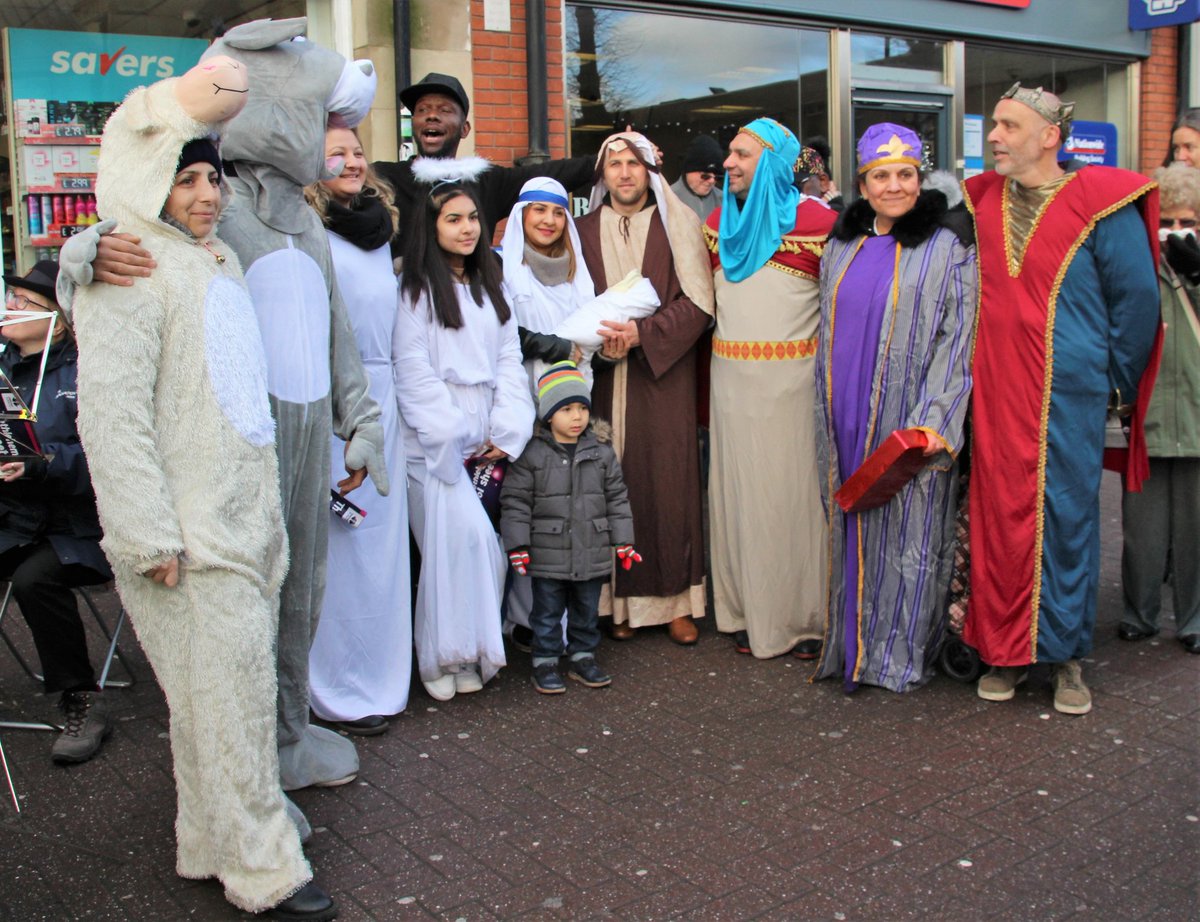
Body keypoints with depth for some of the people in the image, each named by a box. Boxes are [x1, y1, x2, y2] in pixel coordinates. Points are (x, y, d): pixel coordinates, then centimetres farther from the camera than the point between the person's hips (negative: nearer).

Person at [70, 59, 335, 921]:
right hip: (189, 534, -8)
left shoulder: (215, 259, 18)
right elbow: (113, 415, -17)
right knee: (226, 694, -3)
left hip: (247, 517, 9)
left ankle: (213, 846, 28)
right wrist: (152, 537, -19)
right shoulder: (127, 270, -10)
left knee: (240, 685, 14)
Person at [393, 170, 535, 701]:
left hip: (489, 438, 5)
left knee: (481, 543, -3)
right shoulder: (416, 290, 1)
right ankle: (442, 656, -4)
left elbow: (509, 360, 12)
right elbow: (413, 370, -5)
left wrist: (505, 431, -1)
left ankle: (472, 653, 8)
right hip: (435, 440, -4)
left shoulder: (490, 285, 18)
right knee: (459, 536, -15)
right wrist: (453, 436, -10)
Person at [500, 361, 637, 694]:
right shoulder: (532, 454, -8)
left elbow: (617, 498, 7)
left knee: (587, 609, 16)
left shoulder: (602, 452, 2)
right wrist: (518, 545, -9)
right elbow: (515, 501, -6)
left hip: (592, 553, 3)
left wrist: (623, 541, 5)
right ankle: (545, 661, 21)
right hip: (548, 555, -3)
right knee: (548, 611, 8)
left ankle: (583, 657, 30)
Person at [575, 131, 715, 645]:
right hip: (606, 382, 2)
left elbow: (698, 303, -2)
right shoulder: (585, 230, 11)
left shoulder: (679, 224, 5)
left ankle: (676, 601, 10)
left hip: (665, 377, -1)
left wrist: (642, 333, -14)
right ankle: (622, 601, 10)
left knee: (669, 482, -1)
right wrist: (600, 341, -10)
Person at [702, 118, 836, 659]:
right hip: (731, 377, 5)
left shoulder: (816, 220, -5)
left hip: (792, 377, -5)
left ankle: (805, 616, 12)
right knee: (739, 487, 7)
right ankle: (747, 612, 18)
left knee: (795, 487, 0)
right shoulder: (718, 223, 12)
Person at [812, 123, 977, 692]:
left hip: (909, 423, -4)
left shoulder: (948, 248, -3)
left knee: (907, 530, 0)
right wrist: (827, 419, 13)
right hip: (847, 421, 5)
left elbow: (956, 340, -8)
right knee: (852, 531, 9)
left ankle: (900, 654, 12)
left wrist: (932, 422, -18)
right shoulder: (841, 246, 12)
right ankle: (852, 644, 21)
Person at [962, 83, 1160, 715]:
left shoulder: (1101, 204, -5)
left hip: (1068, 396, -3)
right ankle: (1005, 649, 19)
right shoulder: (978, 201, 7)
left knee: (1066, 518, 3)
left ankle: (1065, 654, 18)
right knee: (999, 517, 6)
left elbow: (1137, 298, 1)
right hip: (994, 395, 4)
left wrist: (1118, 380, 6)